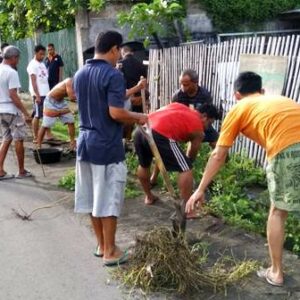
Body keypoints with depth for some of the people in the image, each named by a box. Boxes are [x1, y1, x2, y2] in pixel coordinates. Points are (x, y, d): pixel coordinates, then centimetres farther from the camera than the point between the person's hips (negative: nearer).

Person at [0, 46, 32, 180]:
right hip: (12, 111, -8)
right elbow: (13, 95, -22)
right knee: (18, 140, 5)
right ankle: (22, 171, 15)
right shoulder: (11, 72, -16)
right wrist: (26, 113, -21)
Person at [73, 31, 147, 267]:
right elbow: (116, 113, -22)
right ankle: (110, 251, 15)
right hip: (107, 146, -8)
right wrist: (138, 118, -4)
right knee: (108, 200, 3)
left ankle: (101, 245, 28)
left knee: (92, 198, 14)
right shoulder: (113, 75, -15)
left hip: (85, 142, 8)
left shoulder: (80, 74, 10)